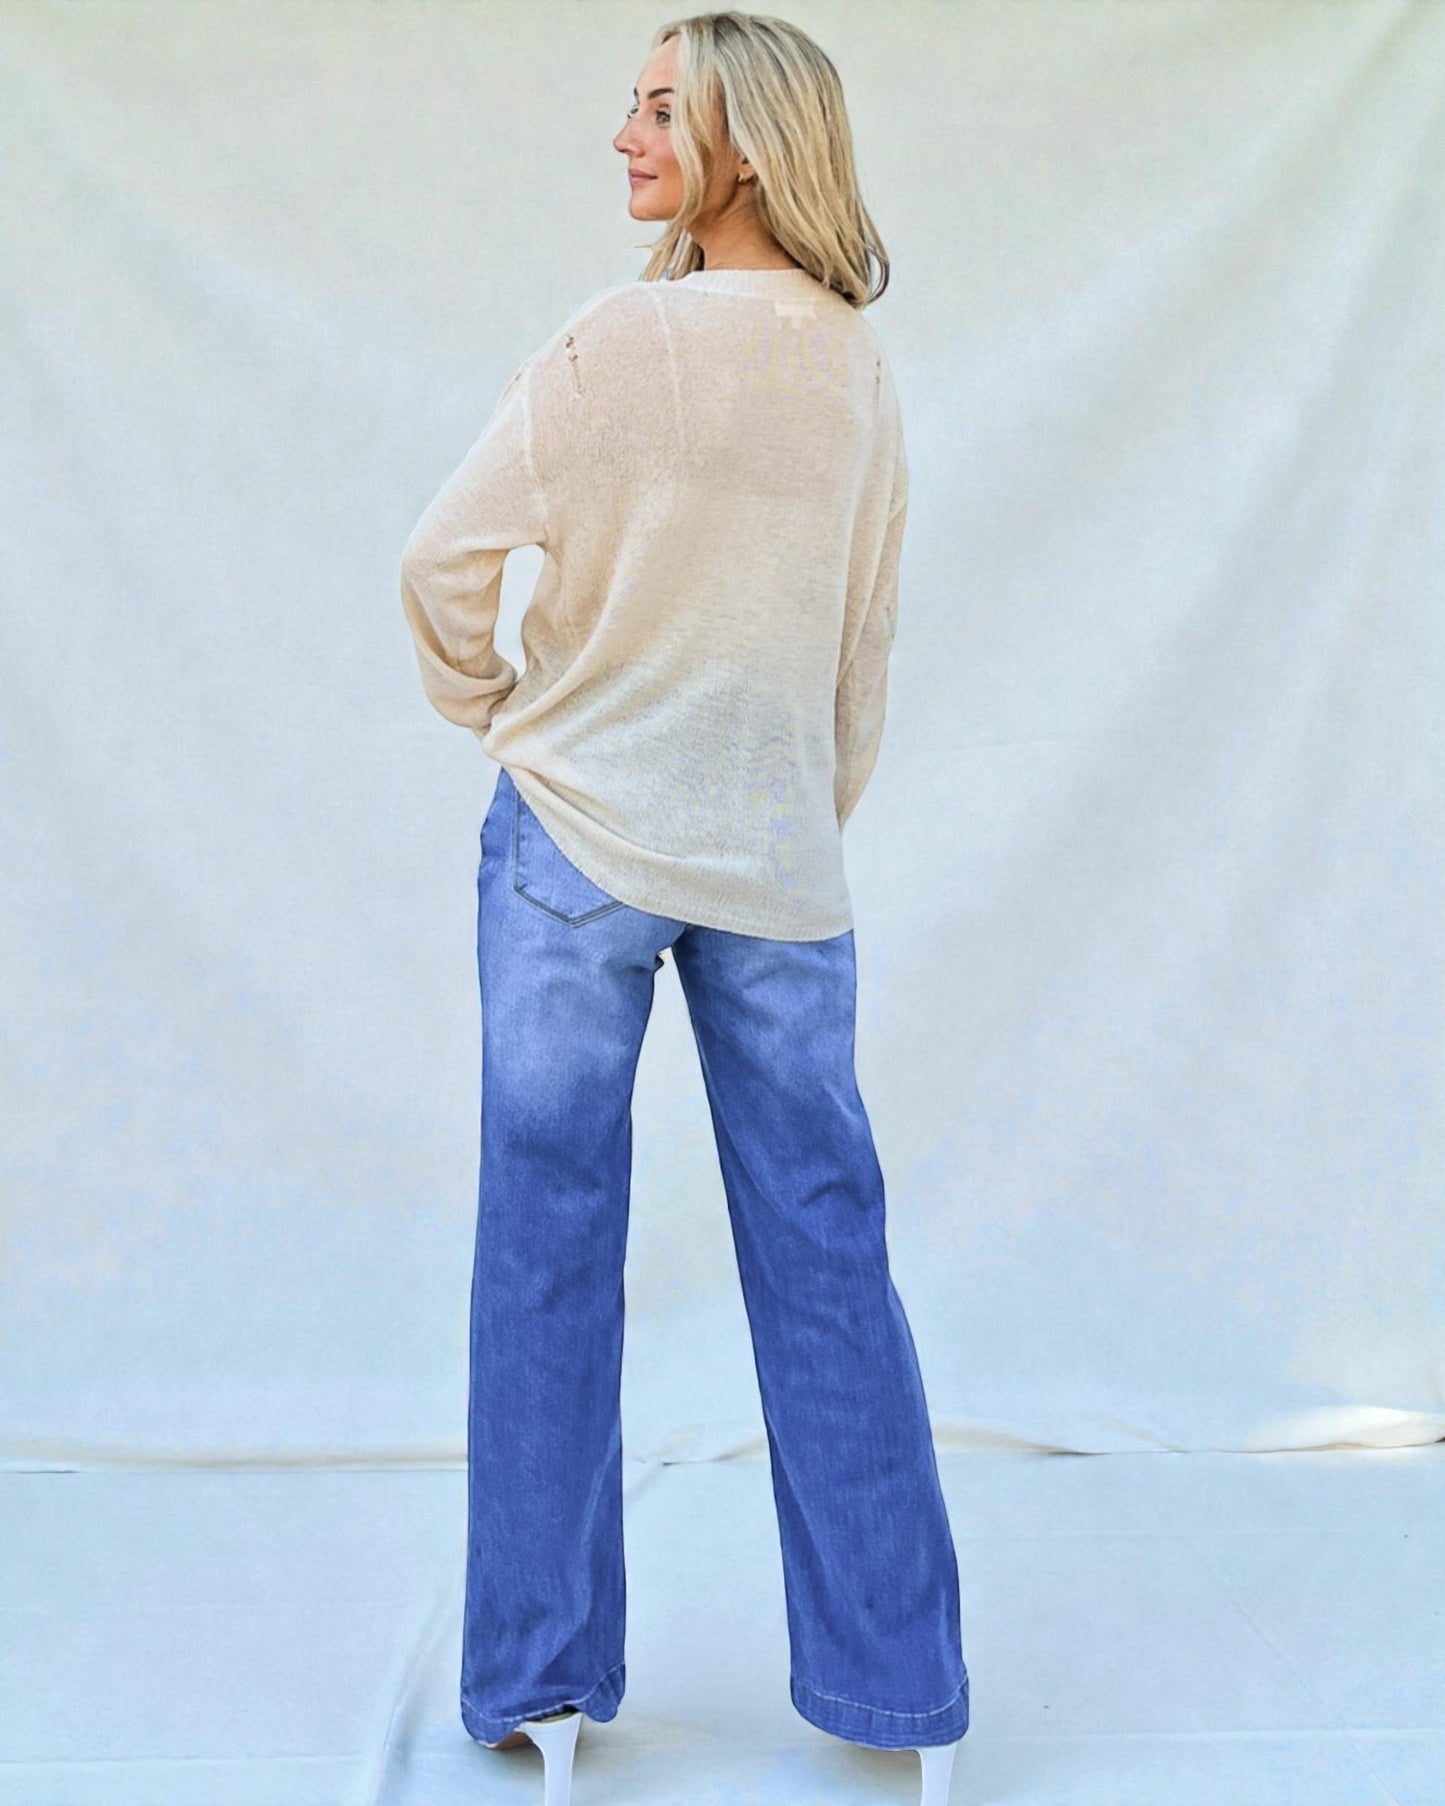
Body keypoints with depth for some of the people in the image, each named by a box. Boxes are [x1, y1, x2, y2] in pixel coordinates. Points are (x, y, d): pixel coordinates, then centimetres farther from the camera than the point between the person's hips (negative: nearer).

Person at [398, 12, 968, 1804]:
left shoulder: (620, 341, -9)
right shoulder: (862, 375, 6)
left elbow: (444, 561, -10)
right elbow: (867, 651, 10)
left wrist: (494, 708, 8)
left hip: (577, 834, -4)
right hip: (779, 863, 4)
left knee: (548, 1241, 6)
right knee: (824, 1255, 9)